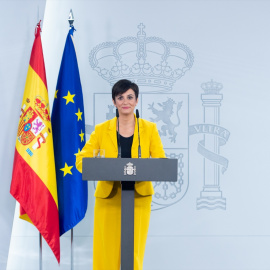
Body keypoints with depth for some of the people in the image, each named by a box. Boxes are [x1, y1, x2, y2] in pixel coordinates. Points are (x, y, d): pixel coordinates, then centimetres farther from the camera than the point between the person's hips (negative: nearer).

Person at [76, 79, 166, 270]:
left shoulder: (150, 129, 5)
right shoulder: (102, 130, 5)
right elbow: (81, 160, 0)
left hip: (139, 197, 0)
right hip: (108, 197, 0)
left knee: (134, 252, -3)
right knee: (107, 253, 0)